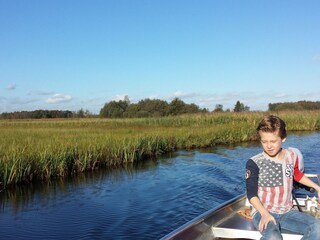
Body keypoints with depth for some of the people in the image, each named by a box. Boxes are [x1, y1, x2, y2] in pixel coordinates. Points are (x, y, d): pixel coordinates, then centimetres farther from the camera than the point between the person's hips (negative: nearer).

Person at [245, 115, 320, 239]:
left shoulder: (292, 156, 2)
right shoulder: (254, 163, -14)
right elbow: (251, 194, -10)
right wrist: (265, 214, -24)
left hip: (287, 211, 5)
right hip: (262, 212, -5)